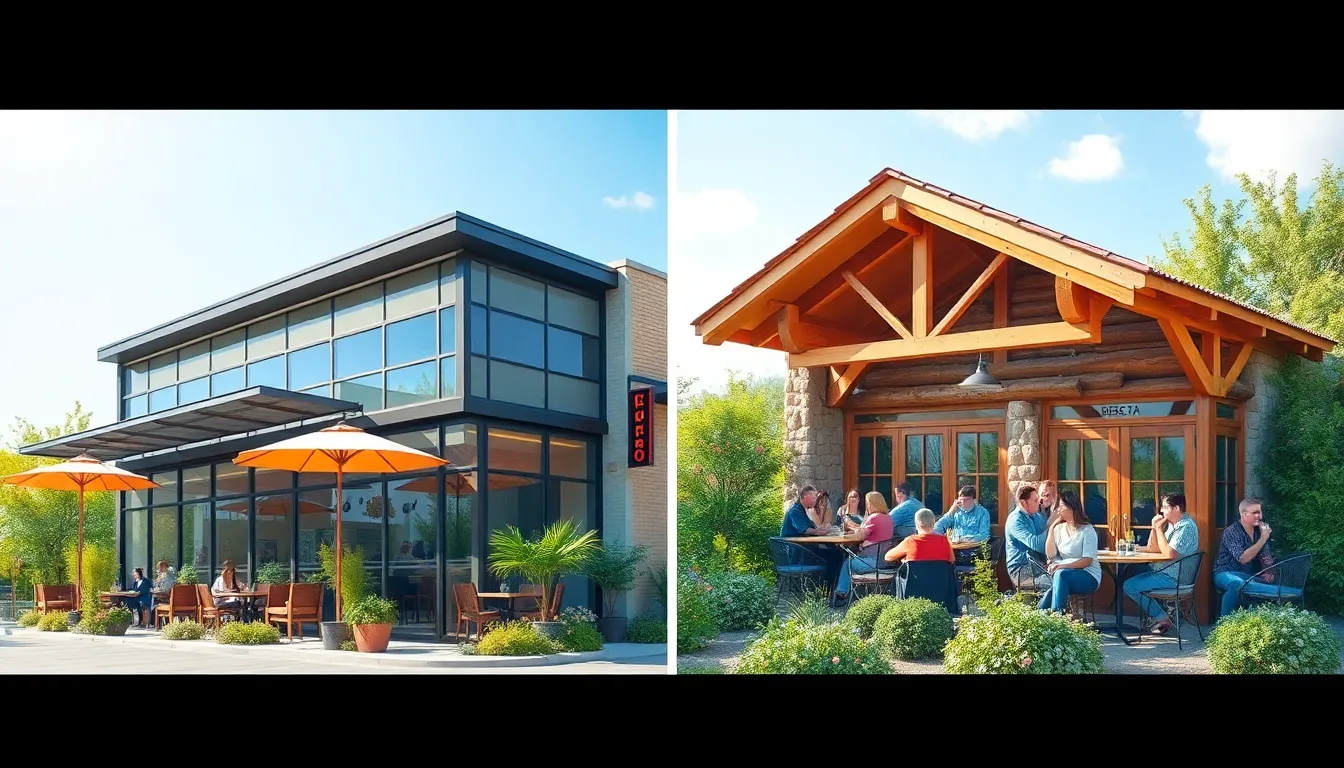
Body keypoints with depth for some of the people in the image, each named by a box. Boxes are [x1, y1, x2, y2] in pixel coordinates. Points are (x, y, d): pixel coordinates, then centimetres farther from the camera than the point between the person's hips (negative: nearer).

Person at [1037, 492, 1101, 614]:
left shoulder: (1087, 530, -6)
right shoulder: (1059, 528, 8)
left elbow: (1087, 561, -14)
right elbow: (1050, 555, -1)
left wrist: (1063, 566, -27)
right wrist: (1051, 528, -4)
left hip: (1088, 577, -4)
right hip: (1065, 574, 4)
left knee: (1060, 574, -35)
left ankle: (1057, 614, -35)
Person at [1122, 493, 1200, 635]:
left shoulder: (1186, 526, -17)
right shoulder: (1170, 524, 12)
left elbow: (1169, 554, -25)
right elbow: (1153, 549, 13)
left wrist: (1159, 529, -18)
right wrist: (1155, 528, 0)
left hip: (1175, 578, -10)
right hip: (1164, 572, 10)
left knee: (1130, 585, -12)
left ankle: (1162, 618, -3)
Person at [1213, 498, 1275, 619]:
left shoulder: (1259, 530, 6)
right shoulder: (1231, 532, -15)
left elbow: (1265, 556, 10)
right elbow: (1243, 558, -26)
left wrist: (1268, 571, -11)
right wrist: (1263, 539, -26)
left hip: (1249, 576, 7)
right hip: (1226, 574, -7)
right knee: (1237, 583, -38)